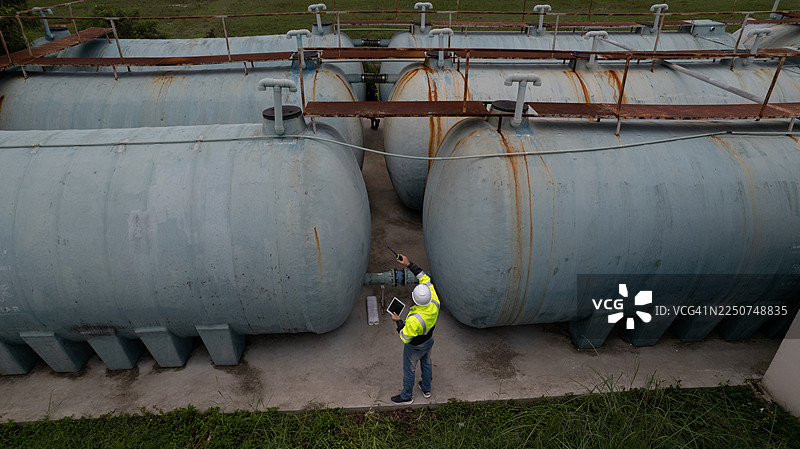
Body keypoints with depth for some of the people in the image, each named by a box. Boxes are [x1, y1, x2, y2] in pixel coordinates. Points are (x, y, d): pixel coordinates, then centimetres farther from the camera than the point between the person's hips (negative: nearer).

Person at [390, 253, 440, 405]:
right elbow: (425, 279, -20)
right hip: (429, 340, 6)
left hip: (414, 347, -6)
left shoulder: (414, 320, -45)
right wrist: (409, 264, -21)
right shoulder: (434, 303, -29)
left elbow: (405, 338, -28)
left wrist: (398, 322, -14)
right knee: (426, 364, 30)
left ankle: (407, 396, 44)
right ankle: (426, 389, 54)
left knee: (409, 370, 20)